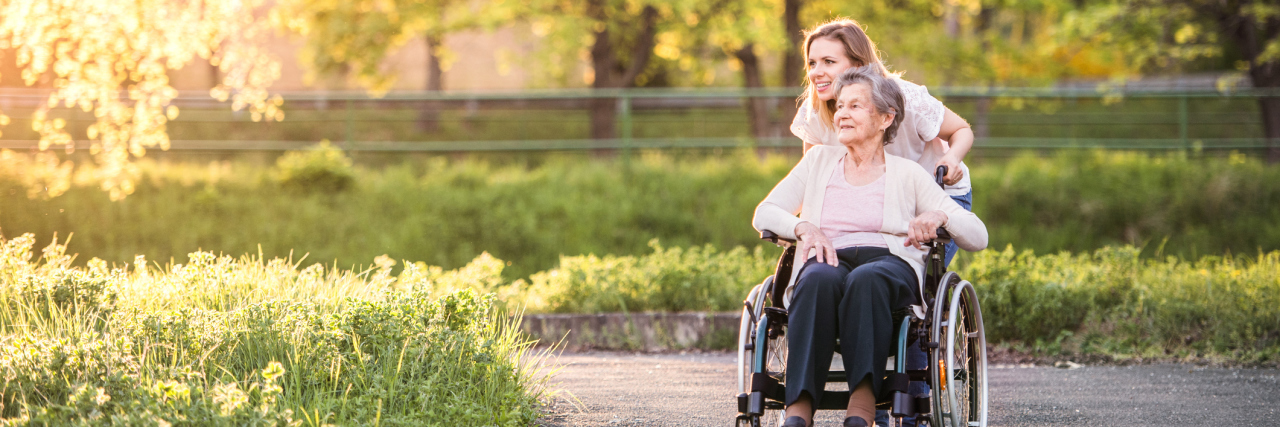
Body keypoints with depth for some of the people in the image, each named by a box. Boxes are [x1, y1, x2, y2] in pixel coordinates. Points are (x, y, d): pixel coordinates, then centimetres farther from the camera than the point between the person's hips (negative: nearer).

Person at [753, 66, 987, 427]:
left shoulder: (907, 174, 16)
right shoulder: (819, 160, 25)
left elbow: (978, 237, 10)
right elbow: (764, 213, 18)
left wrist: (939, 216, -13)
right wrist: (803, 227, -4)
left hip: (891, 265, -1)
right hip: (828, 261, 1)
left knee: (866, 279, -40)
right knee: (819, 278, -38)